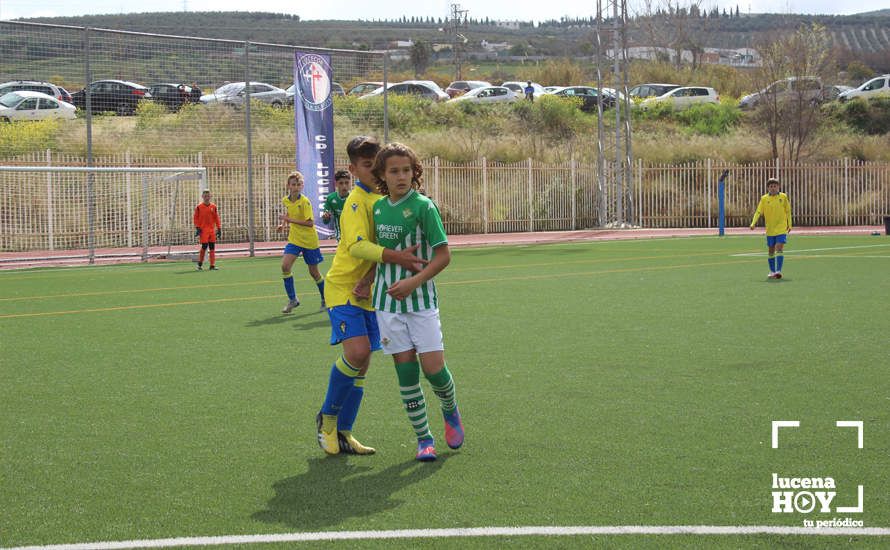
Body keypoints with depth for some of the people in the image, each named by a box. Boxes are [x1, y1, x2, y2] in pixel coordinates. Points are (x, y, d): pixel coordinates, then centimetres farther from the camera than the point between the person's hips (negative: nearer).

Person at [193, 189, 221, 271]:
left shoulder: (213, 206, 9)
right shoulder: (199, 207, 0)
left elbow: (216, 218, 12)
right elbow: (195, 218, 1)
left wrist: (219, 228, 8)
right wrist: (197, 228, -7)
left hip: (212, 229, 4)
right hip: (203, 229, -4)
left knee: (212, 247, 2)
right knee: (204, 247, -9)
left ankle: (212, 265, 6)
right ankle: (200, 264, 6)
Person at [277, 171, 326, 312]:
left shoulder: (305, 201, -18)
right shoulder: (286, 201, 1)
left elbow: (310, 223, -23)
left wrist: (289, 219, -26)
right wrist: (283, 224, 6)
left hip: (309, 241, -5)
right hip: (294, 239, 5)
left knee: (314, 272, 6)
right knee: (285, 265, -15)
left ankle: (325, 299, 28)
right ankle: (292, 299, -3)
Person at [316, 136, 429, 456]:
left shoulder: (381, 199, 9)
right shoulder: (357, 201, -15)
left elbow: (379, 247, 7)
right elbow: (357, 246, -29)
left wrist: (369, 277, -10)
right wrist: (394, 257, -42)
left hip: (368, 293, 8)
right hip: (343, 288, -8)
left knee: (360, 364, 9)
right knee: (357, 352, -23)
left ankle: (342, 433, 20)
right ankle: (327, 417, -1)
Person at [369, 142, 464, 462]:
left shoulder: (423, 206, -10)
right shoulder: (378, 207, 5)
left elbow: (443, 255, -10)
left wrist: (415, 281, -20)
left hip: (420, 300, -4)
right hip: (387, 301, 4)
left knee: (433, 367, -7)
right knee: (405, 370, 2)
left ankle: (450, 411, 26)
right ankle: (424, 440, 11)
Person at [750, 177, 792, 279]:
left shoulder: (783, 197, 0)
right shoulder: (764, 199, -1)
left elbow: (788, 211, 9)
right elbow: (758, 212, -5)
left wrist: (789, 225, 10)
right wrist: (753, 223, -19)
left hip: (782, 229, -2)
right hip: (770, 229, 2)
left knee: (779, 249, -14)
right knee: (771, 251, 9)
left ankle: (778, 271, -17)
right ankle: (772, 272, 20)